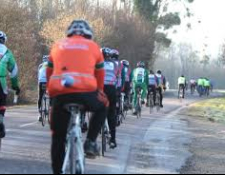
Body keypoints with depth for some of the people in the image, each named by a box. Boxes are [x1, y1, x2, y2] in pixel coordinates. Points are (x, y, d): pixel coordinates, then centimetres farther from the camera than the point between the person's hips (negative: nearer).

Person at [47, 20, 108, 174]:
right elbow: (100, 76, 26)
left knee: (58, 136, 16)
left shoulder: (58, 45, 25)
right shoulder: (93, 46, 21)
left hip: (59, 93, 2)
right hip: (85, 91, -1)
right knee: (102, 107, 31)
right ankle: (90, 142, 16)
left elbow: (49, 74, 27)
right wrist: (99, 93, 41)